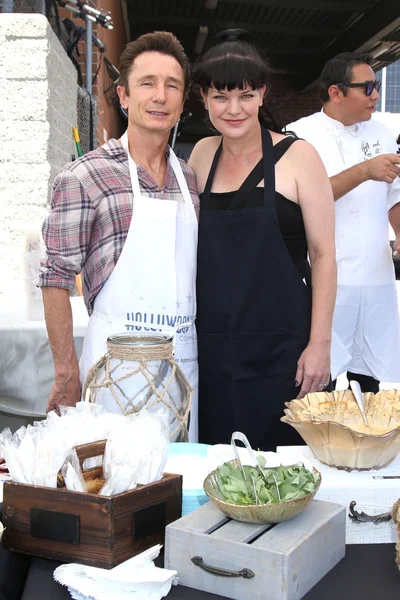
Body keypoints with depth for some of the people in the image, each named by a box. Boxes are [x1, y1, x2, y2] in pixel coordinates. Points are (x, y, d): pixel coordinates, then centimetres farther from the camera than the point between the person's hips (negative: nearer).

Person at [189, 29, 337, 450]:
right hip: (212, 349, 4)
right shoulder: (203, 155, 9)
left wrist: (320, 345, -10)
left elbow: (323, 254, -5)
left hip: (280, 348, -4)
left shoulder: (296, 156, -3)